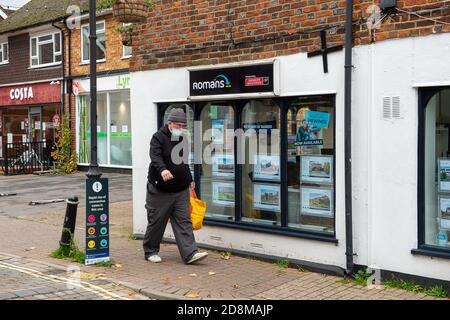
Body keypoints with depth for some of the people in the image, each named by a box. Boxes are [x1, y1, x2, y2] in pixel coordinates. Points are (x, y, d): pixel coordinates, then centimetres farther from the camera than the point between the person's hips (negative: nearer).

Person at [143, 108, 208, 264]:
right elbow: (155, 156, -27)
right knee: (156, 222, 5)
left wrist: (190, 180, 27)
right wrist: (162, 169, -46)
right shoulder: (158, 137, -9)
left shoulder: (182, 140, 13)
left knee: (184, 222, -1)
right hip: (160, 191, -5)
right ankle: (150, 251, 21)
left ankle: (190, 253, -4)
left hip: (181, 191, 6)